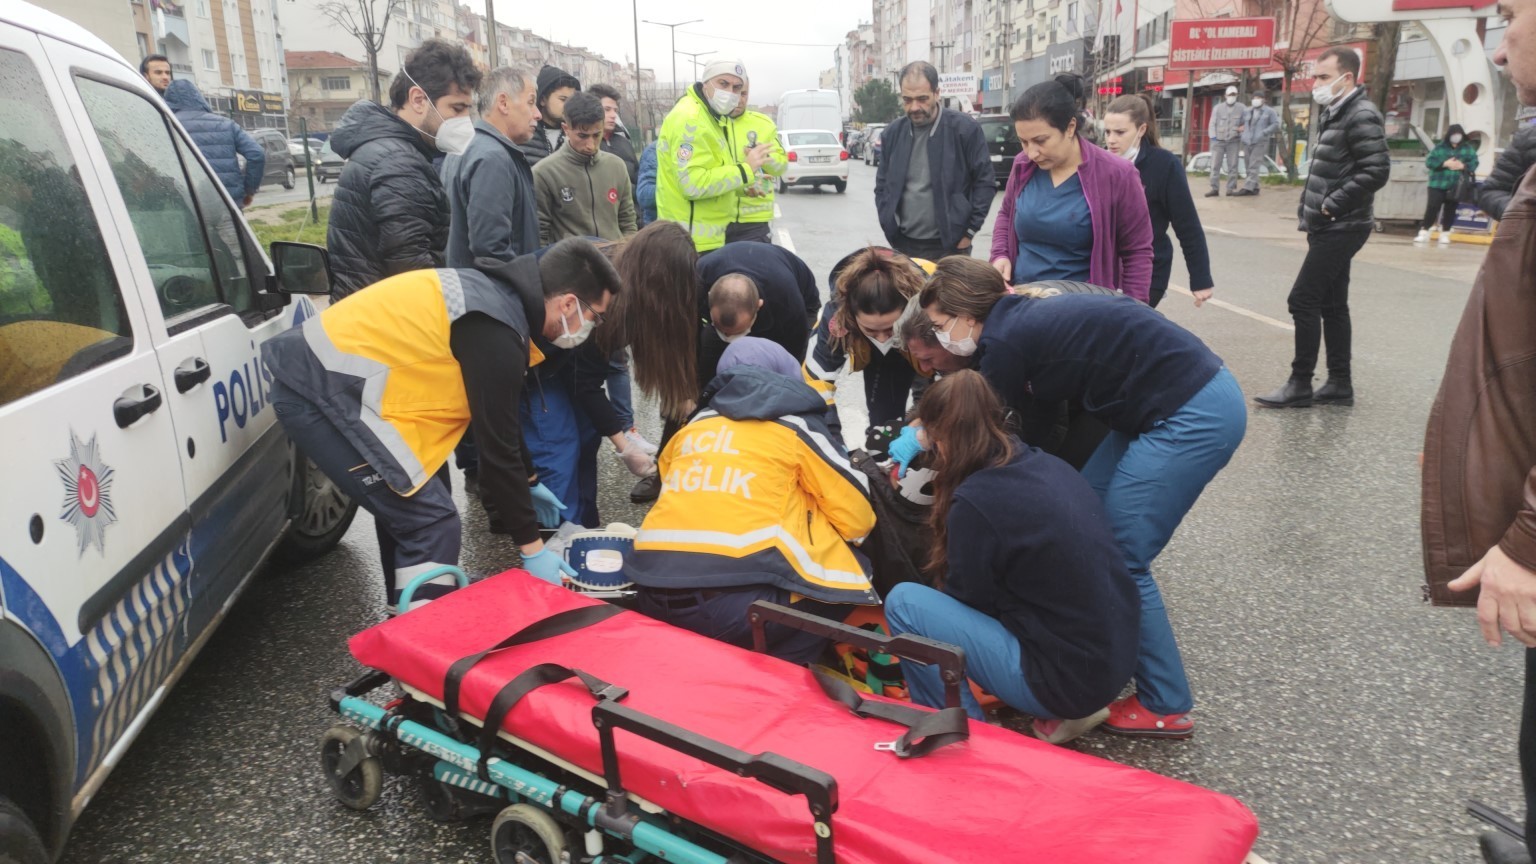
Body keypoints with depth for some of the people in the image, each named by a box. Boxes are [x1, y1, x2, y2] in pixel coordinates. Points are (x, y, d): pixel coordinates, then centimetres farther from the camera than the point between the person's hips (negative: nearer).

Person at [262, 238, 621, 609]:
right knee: (432, 522, -9)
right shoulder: (497, 333, -20)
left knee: (407, 503, 20)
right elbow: (496, 446, -16)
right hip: (321, 390, -10)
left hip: (316, 371, 10)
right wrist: (532, 547, -7)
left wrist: (528, 481, 32)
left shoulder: (498, 294, 10)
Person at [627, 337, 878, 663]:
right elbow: (857, 518, 11)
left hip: (655, 598, 6)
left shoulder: (692, 427, 21)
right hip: (739, 601, -6)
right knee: (853, 570, 15)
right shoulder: (795, 425, 9)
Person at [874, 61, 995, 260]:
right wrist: (890, 227, 4)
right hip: (903, 245, 4)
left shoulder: (965, 129, -7)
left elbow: (985, 182, -4)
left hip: (949, 246, -3)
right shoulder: (893, 133, 5)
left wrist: (969, 231, -7)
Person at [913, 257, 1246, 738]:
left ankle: (1166, 706, 10)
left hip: (1192, 418, -10)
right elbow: (1036, 425, 16)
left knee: (1120, 559, -4)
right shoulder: (1025, 318, 12)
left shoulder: (1005, 341, -14)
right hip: (1189, 401, 10)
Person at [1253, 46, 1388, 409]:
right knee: (1332, 305, 11)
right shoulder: (1333, 114, 15)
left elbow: (1377, 171, -21)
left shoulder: (1361, 116, -14)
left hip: (1341, 228, -10)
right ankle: (1340, 384, 18)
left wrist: (1333, 206, -20)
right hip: (1329, 227, 10)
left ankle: (1300, 385, -2)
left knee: (1303, 300, -9)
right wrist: (1308, 208, 11)